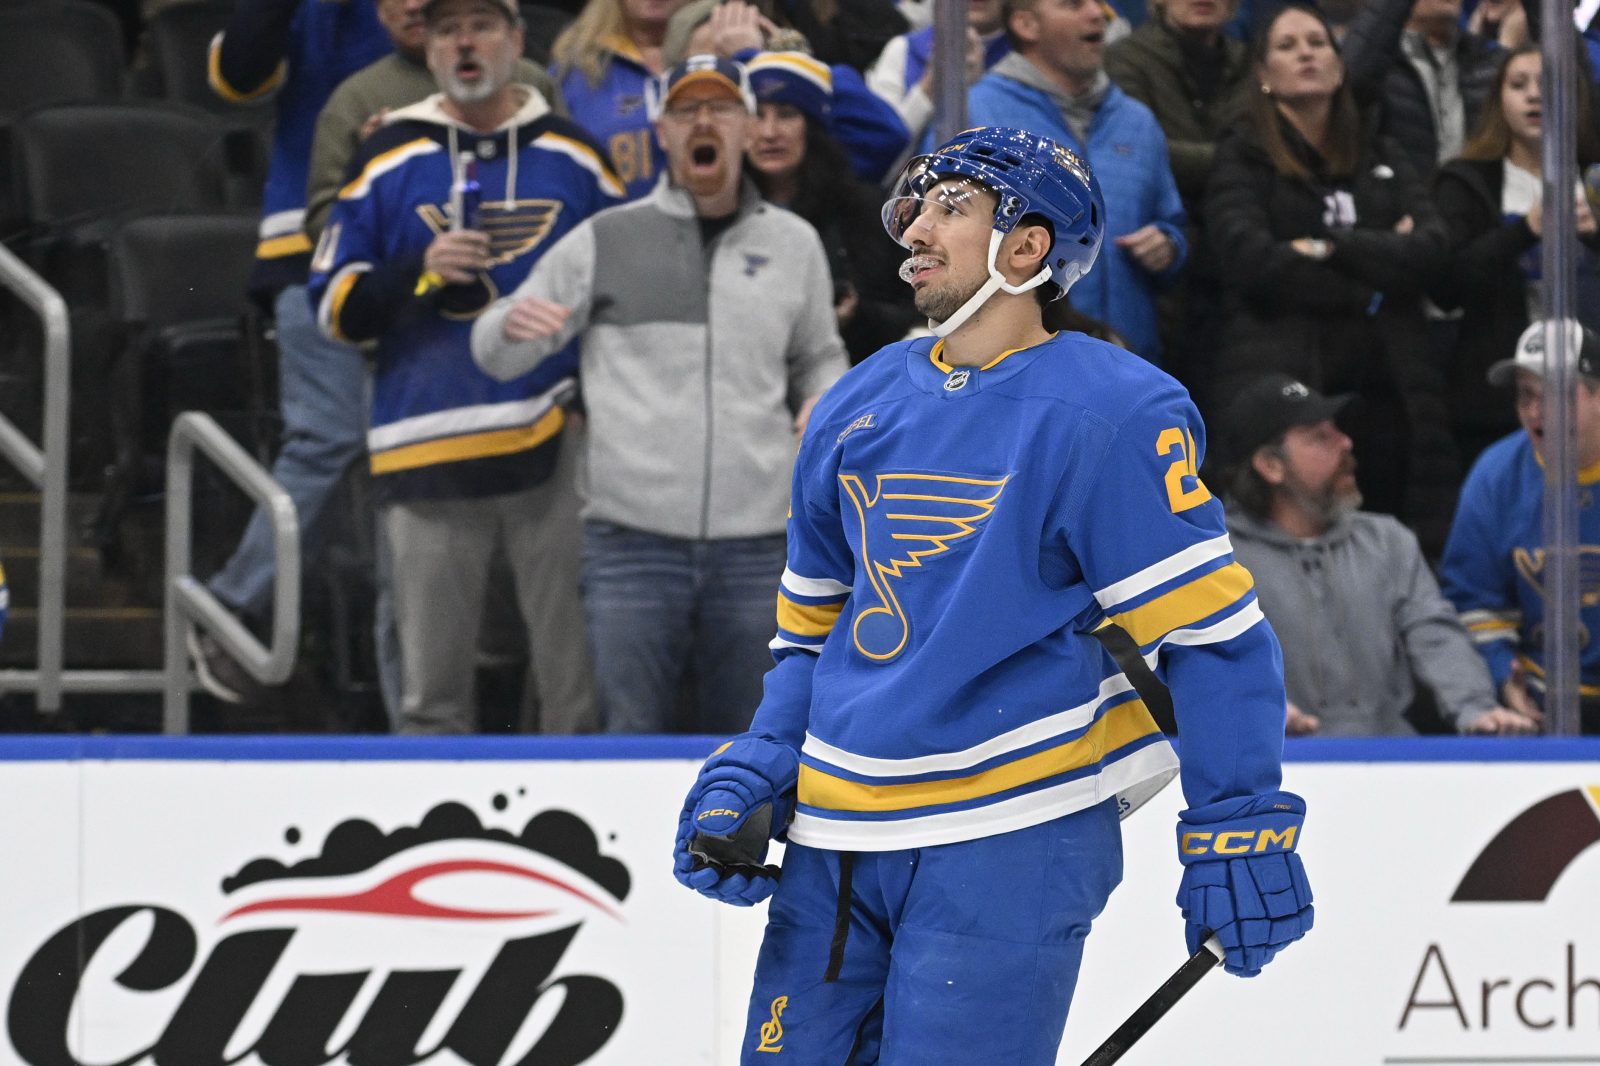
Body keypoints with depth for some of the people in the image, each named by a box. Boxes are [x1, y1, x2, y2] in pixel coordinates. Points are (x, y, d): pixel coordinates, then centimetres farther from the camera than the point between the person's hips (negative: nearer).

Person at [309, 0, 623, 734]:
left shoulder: (574, 157, 9)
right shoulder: (389, 159, 8)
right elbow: (335, 306, 6)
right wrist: (420, 272, -10)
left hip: (555, 450, 0)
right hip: (429, 454, 0)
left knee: (581, 677, -1)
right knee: (432, 688, 2)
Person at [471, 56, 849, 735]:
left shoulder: (792, 244, 12)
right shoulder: (605, 241, 6)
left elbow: (819, 356, 25)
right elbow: (497, 358, 7)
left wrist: (824, 400, 2)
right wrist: (512, 324, -16)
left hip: (756, 544, 2)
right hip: (632, 538, -2)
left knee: (736, 737, 7)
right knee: (631, 733, -4)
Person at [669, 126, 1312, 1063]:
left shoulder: (1108, 414, -10)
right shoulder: (857, 411, 11)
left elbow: (1211, 628, -12)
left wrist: (1241, 831, -14)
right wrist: (751, 776, 9)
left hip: (1011, 848, -7)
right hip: (838, 840, 7)